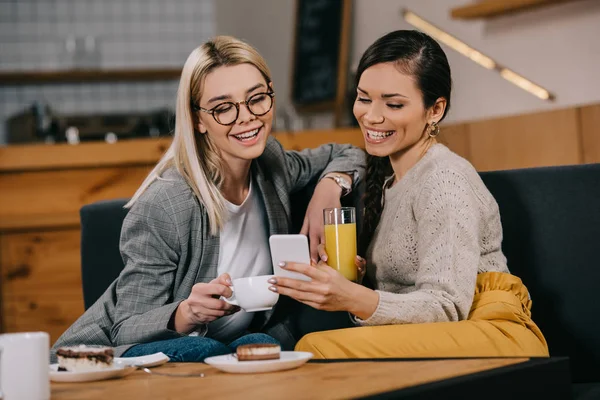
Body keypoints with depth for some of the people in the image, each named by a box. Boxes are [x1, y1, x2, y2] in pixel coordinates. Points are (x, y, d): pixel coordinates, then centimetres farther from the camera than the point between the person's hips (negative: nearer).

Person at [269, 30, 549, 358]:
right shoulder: (386, 176, 15)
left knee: (318, 347, -27)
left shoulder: (445, 180, -11)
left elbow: (448, 308, -19)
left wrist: (354, 299, -33)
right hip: (428, 340, 7)